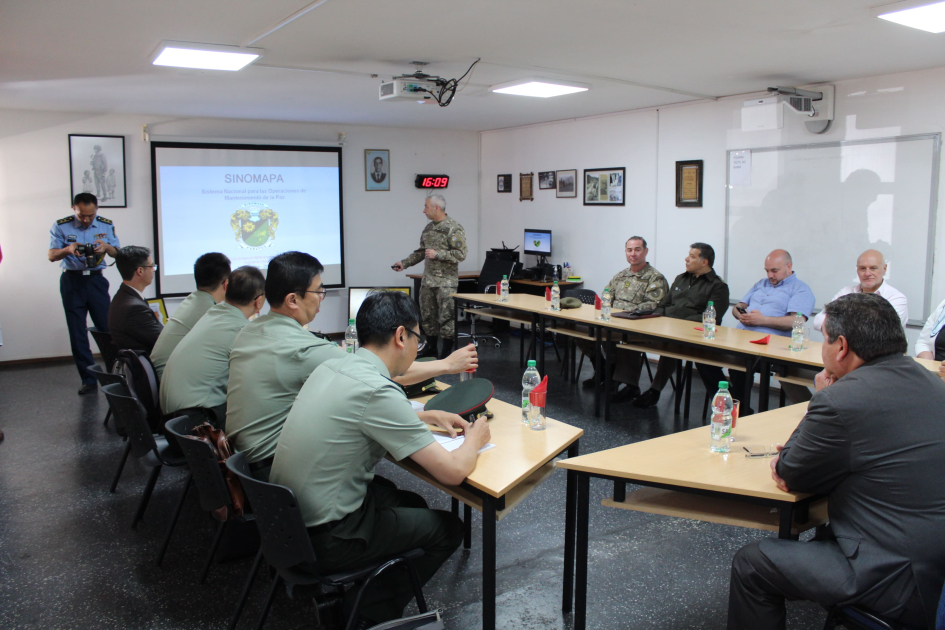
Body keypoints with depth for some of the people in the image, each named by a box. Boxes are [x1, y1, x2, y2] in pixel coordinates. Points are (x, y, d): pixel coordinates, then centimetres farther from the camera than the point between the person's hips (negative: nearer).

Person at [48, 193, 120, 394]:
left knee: (107, 327, -5)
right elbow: (51, 256, -5)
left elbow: (117, 253, 3)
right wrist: (68, 249, -26)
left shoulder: (106, 225, 1)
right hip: (72, 281, 0)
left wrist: (107, 247, -20)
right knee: (77, 333, 2)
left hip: (96, 279, 0)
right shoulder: (61, 226, -3)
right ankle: (88, 379, 9)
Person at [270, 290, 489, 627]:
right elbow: (453, 471, -21)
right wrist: (475, 437, 0)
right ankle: (369, 613, 15)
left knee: (413, 505, 25)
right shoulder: (377, 392, -25)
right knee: (447, 529, 10)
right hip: (324, 540, -8)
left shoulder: (332, 367, 1)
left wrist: (433, 416, 20)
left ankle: (353, 598, 23)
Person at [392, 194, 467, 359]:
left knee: (446, 317, -4)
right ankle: (430, 350, 23)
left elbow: (461, 254, -16)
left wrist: (438, 254, -18)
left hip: (446, 281, -7)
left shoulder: (454, 228, -10)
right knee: (427, 315, 11)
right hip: (428, 280, 8)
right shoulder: (429, 228, 14)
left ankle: (446, 353, 5)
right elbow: (421, 251, 22)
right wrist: (404, 263, 14)